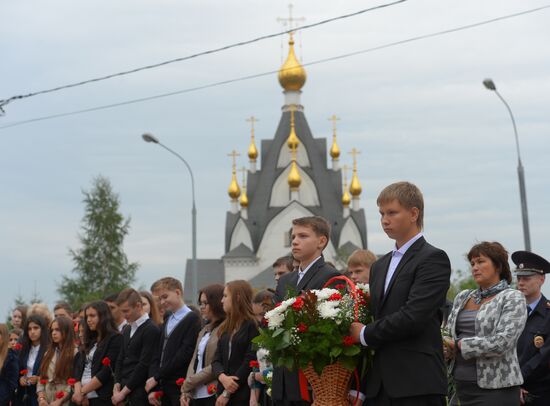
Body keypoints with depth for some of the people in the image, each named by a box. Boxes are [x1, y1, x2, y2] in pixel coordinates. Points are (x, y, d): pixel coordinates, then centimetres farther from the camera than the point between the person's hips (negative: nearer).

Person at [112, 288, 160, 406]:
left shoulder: (151, 330, -11)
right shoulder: (127, 330, 16)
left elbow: (144, 365, -15)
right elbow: (120, 360, 16)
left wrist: (124, 391, -12)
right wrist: (117, 388, 2)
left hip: (140, 394, -7)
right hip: (124, 391, 7)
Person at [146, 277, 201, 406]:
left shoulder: (192, 319, -8)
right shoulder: (167, 321, 17)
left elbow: (184, 354, -16)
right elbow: (157, 355, 13)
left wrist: (157, 377, -11)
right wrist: (153, 388, 2)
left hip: (181, 388, -7)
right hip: (164, 388, 7)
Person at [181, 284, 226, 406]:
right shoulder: (204, 331, 17)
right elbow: (194, 361, 13)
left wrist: (187, 383, -7)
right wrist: (185, 392, 0)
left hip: (213, 395, -8)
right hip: (196, 395, 8)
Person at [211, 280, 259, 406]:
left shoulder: (253, 326, -6)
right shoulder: (225, 328, 16)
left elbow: (250, 362, -12)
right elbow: (217, 359, 9)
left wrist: (228, 393, -12)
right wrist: (222, 377, -13)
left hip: (243, 395, -7)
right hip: (223, 393, 7)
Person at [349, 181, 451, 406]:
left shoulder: (433, 259, -6)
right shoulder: (380, 266, 19)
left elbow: (413, 317, -17)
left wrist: (365, 334, -6)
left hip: (418, 386, -7)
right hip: (379, 386, 7)